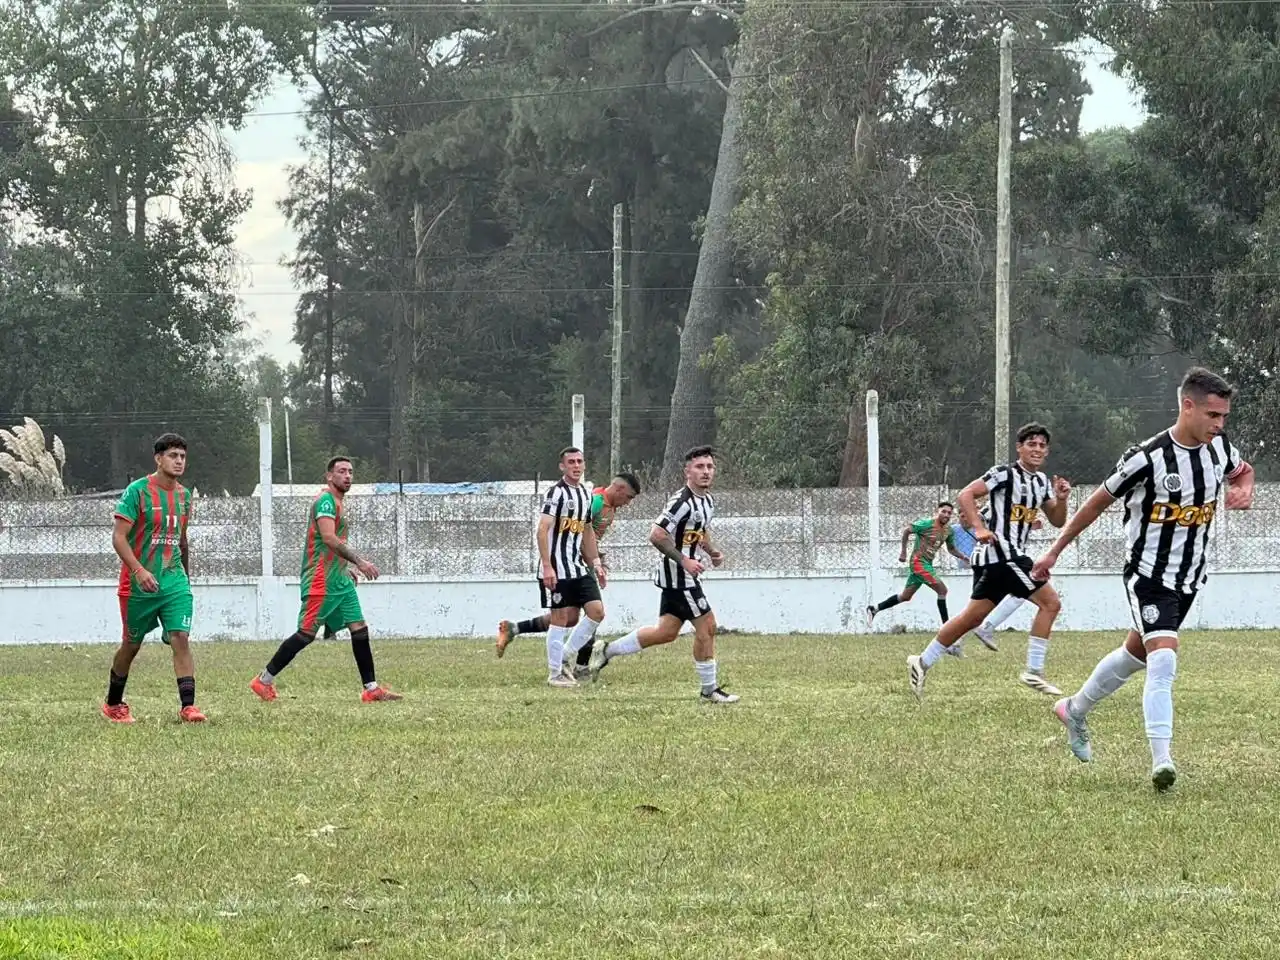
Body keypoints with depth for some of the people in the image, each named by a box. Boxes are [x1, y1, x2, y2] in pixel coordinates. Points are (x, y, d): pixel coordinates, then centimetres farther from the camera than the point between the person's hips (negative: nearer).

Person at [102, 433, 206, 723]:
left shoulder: (184, 495, 9)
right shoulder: (137, 491, -10)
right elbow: (118, 536, -15)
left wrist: (186, 578, 24)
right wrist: (140, 571, -26)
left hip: (174, 581, 4)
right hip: (138, 585, -4)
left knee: (180, 637, -13)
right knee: (131, 645, 9)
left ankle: (187, 706, -17)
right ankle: (113, 704, 28)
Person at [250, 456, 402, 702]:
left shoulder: (338, 502, 19)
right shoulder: (326, 500, -12)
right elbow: (329, 538, -24)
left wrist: (347, 568, 22)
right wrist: (359, 561, -25)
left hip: (339, 580, 10)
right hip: (320, 580, -10)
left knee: (359, 628, 4)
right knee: (307, 633, -8)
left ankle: (371, 689, 5)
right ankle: (263, 681, 1)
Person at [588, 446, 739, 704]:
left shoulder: (708, 501, 11)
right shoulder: (682, 502, -20)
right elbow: (656, 536, -25)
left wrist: (712, 551, 10)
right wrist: (684, 561, -25)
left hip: (685, 575, 10)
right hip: (678, 575, -10)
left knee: (666, 632, 12)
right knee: (706, 626, -6)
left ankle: (607, 651, 22)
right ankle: (710, 689, 6)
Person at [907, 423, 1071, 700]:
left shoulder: (1041, 482, 16)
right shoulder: (1005, 474, -10)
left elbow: (1058, 521, 20)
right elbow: (965, 495, -15)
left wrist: (1061, 499, 0)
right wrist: (979, 528, -26)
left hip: (1013, 555, 9)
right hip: (999, 552, -9)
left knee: (973, 617, 12)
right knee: (1050, 602, -11)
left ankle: (922, 663, 18)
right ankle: (1034, 671, -8)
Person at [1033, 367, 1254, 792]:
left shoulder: (1219, 449, -3)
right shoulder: (1148, 459, -22)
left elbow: (1243, 470, 22)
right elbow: (1098, 502, -8)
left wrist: (1244, 490, -4)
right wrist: (1055, 551, -2)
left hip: (1189, 578, 7)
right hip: (1148, 576, -7)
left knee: (1135, 653, 22)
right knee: (1164, 658, -22)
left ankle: (1075, 710, 45)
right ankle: (1162, 760, -26)